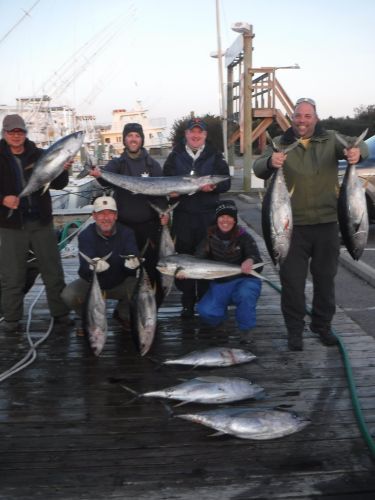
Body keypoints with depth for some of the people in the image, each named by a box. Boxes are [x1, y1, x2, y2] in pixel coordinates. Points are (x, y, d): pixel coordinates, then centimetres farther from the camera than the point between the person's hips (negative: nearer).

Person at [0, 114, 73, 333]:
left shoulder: (40, 155, 3)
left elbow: (57, 184, 5)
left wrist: (63, 171, -15)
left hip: (42, 222, 2)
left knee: (54, 271, 8)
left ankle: (61, 315, 19)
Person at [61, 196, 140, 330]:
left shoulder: (126, 233, -13)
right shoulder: (85, 235, -17)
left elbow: (133, 256, -26)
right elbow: (84, 267, -30)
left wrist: (132, 263, -52)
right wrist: (92, 266, -55)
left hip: (121, 283, 1)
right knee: (68, 295, -27)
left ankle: (122, 315, 8)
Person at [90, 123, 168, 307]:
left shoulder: (152, 164, 6)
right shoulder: (117, 163, 5)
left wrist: (163, 210, -23)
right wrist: (99, 175, -41)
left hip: (149, 224, -1)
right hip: (124, 224, 1)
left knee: (151, 264, 3)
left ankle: (154, 303, 16)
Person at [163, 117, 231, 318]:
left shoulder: (215, 156, 9)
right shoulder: (175, 156, 11)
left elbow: (226, 181, 2)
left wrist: (213, 187, -18)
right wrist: (170, 190, -12)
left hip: (208, 216, -1)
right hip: (183, 215, 1)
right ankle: (187, 302, 13)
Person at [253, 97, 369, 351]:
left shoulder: (331, 139, 4)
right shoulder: (280, 144, 2)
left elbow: (359, 145, -10)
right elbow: (258, 168, -10)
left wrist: (357, 152, -35)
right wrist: (270, 162, -35)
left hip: (327, 223, 1)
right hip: (292, 225, -1)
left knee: (326, 278, 12)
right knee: (292, 280, 3)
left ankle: (323, 326, 30)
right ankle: (295, 330, 18)